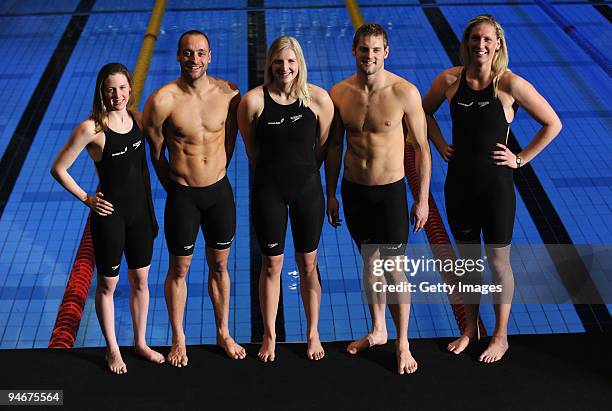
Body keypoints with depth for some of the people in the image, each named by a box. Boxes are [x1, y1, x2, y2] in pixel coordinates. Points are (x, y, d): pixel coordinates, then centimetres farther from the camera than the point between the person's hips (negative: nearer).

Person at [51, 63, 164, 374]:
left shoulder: (138, 119, -1)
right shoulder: (91, 129, -18)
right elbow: (58, 169, -11)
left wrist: (150, 206, 10)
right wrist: (87, 199, -10)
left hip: (140, 210, 5)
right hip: (109, 214, -5)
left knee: (140, 280, 17)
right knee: (107, 284, 11)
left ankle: (141, 343, 35)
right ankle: (112, 349, 29)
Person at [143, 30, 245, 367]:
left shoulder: (229, 94, -8)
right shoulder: (162, 101, -16)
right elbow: (156, 154, -3)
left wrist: (215, 176, 12)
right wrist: (175, 189, 6)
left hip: (219, 190, 3)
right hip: (182, 195, -2)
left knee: (219, 266, 17)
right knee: (179, 270, 11)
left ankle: (223, 334, 34)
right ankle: (178, 339, 30)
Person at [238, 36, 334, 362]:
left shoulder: (318, 99, -8)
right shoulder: (254, 100, -11)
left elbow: (323, 146, 5)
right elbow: (251, 149, 3)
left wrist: (303, 173, 12)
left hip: (307, 188, 1)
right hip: (269, 191, -1)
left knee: (308, 266, 10)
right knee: (272, 265, 9)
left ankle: (313, 334, 28)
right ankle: (269, 335, 26)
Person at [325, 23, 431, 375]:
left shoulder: (405, 93, -14)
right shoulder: (339, 93, -4)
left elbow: (421, 148, -7)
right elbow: (334, 146, 8)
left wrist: (423, 199, -7)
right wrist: (330, 195, 10)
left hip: (390, 191, -3)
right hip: (353, 190, 4)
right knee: (369, 261, 17)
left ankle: (403, 344, 15)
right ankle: (377, 331, 35)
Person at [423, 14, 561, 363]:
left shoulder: (509, 83, -14)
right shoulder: (449, 80, -4)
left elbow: (553, 124, -7)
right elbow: (425, 112, 17)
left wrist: (521, 159, -7)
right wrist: (440, 145, 6)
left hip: (495, 184, -3)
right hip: (459, 182, 3)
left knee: (498, 262, 8)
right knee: (467, 258, 16)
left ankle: (501, 337, 25)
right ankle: (471, 328, 34)